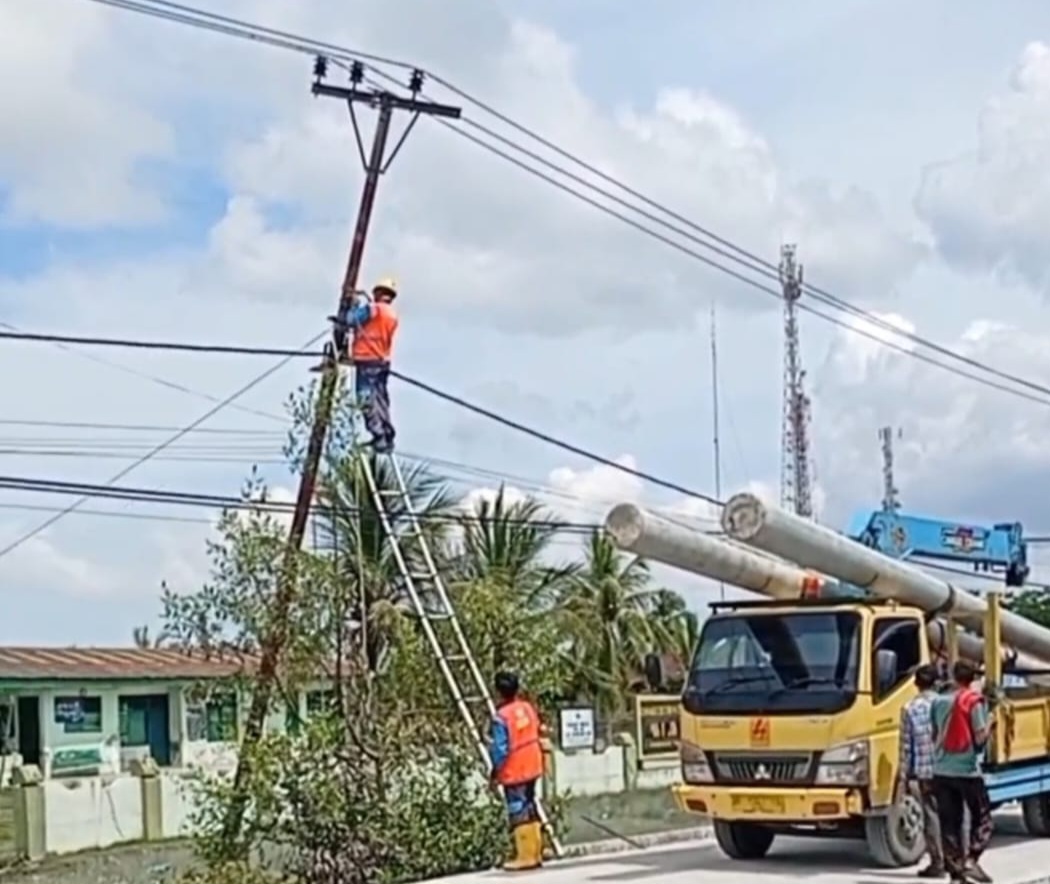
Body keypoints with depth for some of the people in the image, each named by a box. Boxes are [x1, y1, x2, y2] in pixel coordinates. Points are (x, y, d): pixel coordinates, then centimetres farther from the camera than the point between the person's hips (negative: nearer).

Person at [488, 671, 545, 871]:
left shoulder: (501, 717, -20)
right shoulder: (527, 708, 2)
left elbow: (500, 750, -19)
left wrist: (495, 774, -8)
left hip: (514, 772, -8)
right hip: (532, 767, 8)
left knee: (518, 812, 0)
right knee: (530, 809, 17)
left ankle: (526, 856, 3)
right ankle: (535, 853, 24)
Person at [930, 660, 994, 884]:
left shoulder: (938, 701, 8)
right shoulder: (975, 701, -7)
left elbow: (934, 735, 11)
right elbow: (980, 737, -12)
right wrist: (989, 723, 6)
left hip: (942, 771, 4)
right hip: (967, 771, -4)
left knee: (949, 822, 7)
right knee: (982, 819, 8)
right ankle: (971, 859, -9)